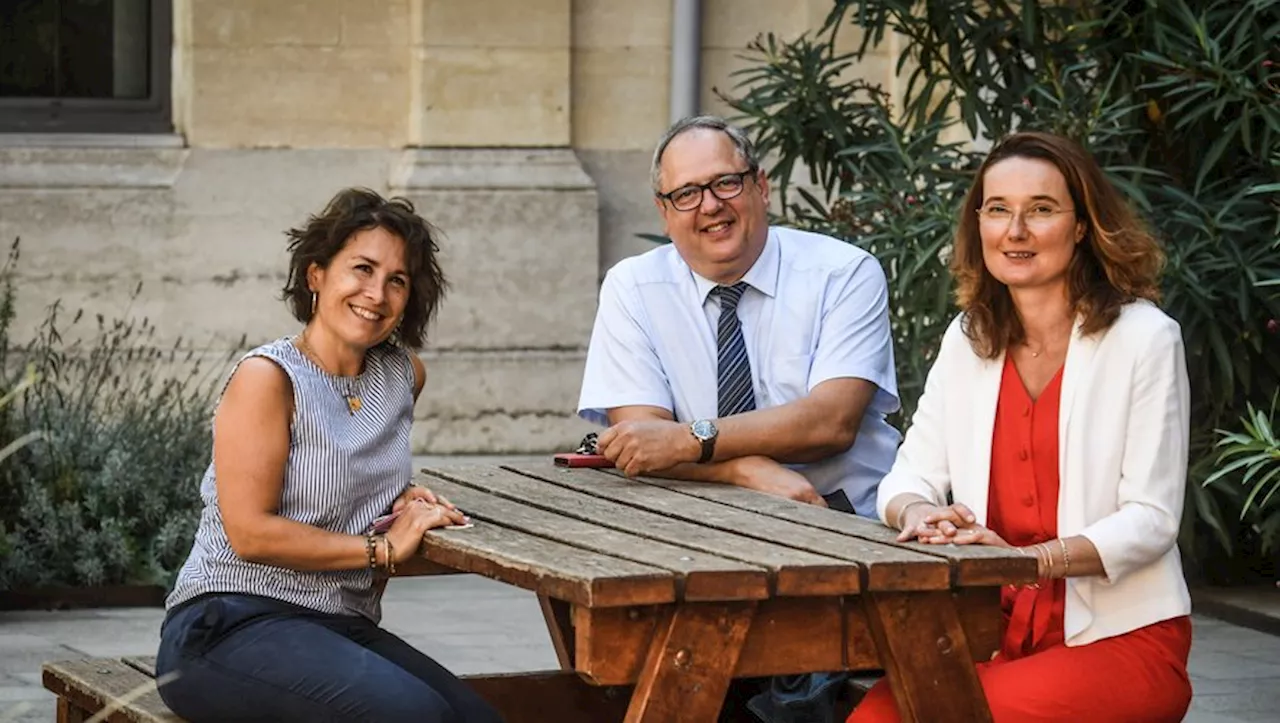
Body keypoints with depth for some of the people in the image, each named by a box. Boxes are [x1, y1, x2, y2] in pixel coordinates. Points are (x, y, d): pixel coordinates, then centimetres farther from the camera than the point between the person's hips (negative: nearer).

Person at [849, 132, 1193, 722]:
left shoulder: (1145, 339, -6)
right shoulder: (968, 340, 10)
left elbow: (1151, 519, -11)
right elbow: (911, 477, 9)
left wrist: (1028, 559, -27)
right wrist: (923, 516, -17)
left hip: (1121, 635, -4)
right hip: (995, 628, 4)